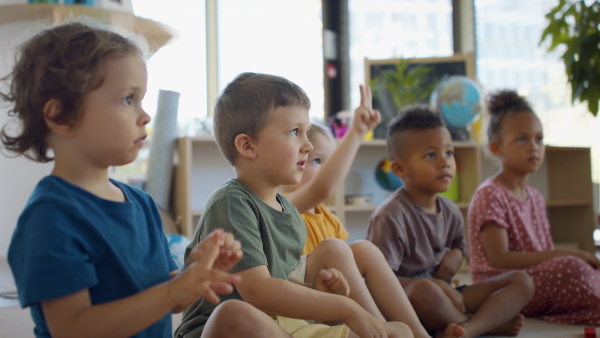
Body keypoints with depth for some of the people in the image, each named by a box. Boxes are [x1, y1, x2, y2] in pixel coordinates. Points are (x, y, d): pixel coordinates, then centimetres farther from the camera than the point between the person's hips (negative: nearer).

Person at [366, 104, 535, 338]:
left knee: (522, 282, 1)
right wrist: (436, 285, -22)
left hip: (446, 296, 8)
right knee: (423, 290, -43)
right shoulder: (390, 217, -16)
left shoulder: (450, 211, 9)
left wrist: (456, 255, 1)